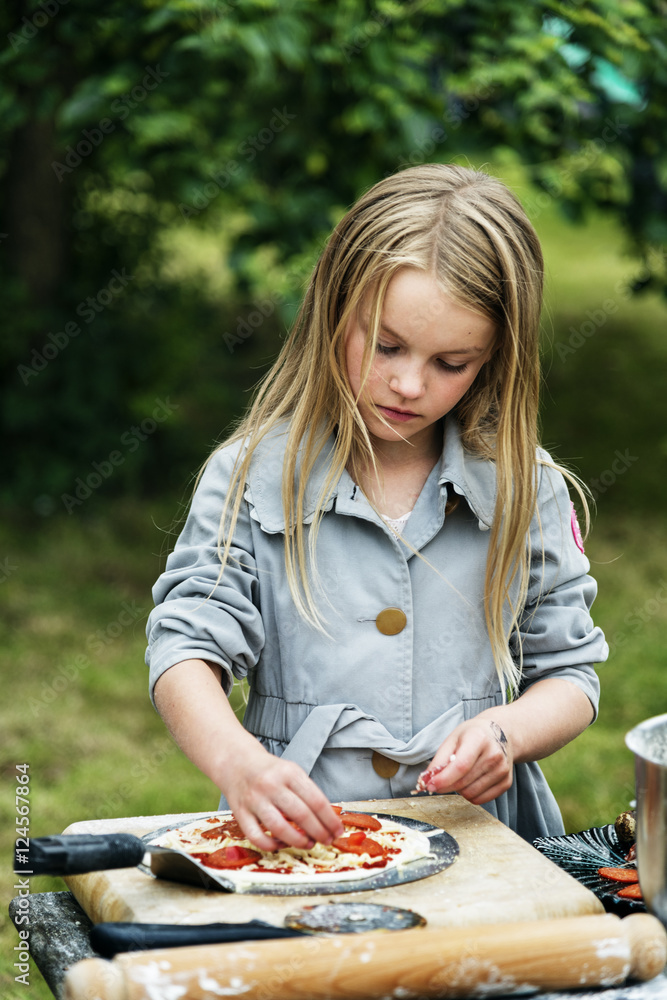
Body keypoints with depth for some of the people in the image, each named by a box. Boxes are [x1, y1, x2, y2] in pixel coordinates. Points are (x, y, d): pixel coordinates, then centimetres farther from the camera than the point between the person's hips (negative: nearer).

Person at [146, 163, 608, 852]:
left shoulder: (526, 490, 7)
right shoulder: (252, 478, 1)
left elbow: (569, 672, 11)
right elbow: (187, 644, -6)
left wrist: (507, 732, -12)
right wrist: (234, 759, -28)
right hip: (296, 843, -1)